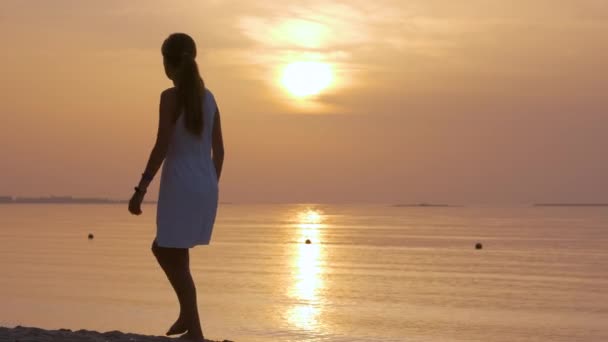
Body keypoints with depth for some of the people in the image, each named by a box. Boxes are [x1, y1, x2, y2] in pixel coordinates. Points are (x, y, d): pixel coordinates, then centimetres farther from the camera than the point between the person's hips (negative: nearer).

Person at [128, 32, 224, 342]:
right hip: (205, 187, 7)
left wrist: (140, 190, -11)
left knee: (176, 260, 1)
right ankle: (186, 314, 20)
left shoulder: (171, 97, -10)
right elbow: (218, 150, 12)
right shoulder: (208, 97, 10)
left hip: (181, 186, -7)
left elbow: (162, 148, -15)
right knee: (162, 248, 23)